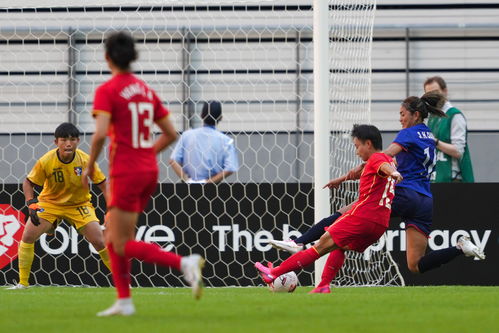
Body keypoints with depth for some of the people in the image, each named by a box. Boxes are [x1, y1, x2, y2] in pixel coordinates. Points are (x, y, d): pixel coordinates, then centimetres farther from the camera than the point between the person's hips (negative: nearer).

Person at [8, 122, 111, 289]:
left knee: (100, 241, -12)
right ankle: (23, 282, -3)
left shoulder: (86, 161, -21)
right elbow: (28, 182, -7)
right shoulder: (46, 161, -22)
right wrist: (31, 203, -22)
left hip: (79, 205, 0)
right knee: (27, 236, -16)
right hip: (49, 203, 0)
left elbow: (102, 183, -8)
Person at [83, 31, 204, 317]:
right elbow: (171, 134, 12)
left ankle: (184, 263, -20)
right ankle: (124, 301, 14)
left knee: (124, 245, -3)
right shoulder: (146, 90, 11)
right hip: (150, 171, 8)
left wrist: (90, 167, -8)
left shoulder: (107, 91, -10)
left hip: (126, 174, -8)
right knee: (113, 236, 18)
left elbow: (100, 134, -22)